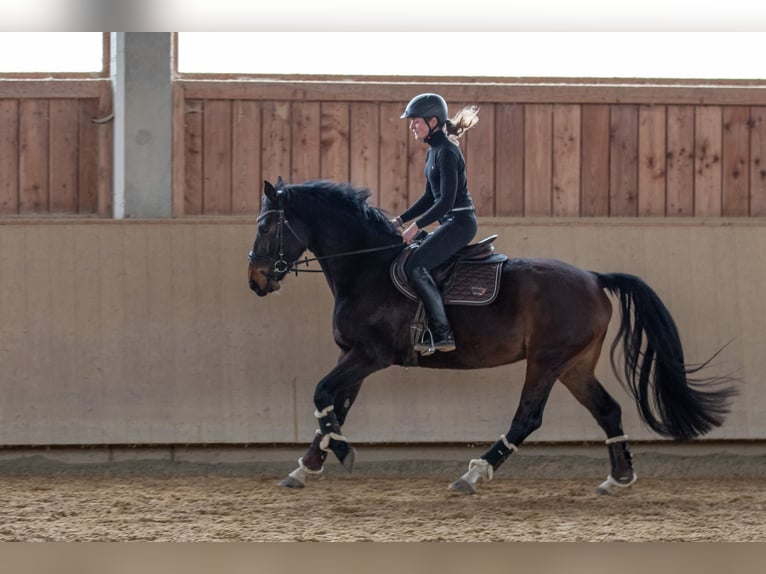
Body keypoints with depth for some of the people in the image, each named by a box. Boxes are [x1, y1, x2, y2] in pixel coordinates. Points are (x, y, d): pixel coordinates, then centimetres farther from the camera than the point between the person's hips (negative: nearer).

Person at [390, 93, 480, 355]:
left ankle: (442, 335, -25)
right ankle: (427, 331, 11)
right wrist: (401, 220, 16)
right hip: (449, 223, 11)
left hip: (460, 222, -11)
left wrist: (417, 226, -18)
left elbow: (446, 200, -21)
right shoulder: (433, 151, 15)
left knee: (415, 266, -21)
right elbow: (430, 197, 22)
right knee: (407, 262, 11)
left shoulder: (446, 152, -16)